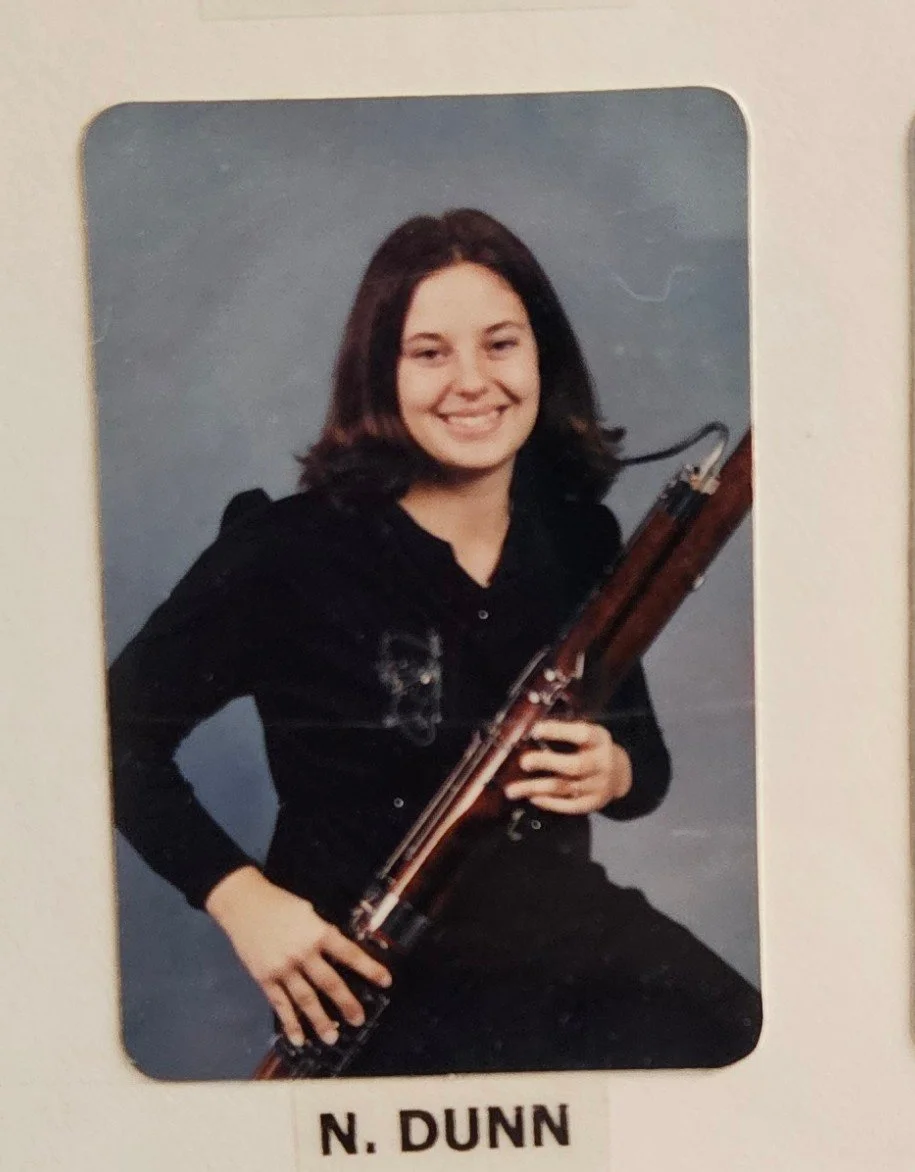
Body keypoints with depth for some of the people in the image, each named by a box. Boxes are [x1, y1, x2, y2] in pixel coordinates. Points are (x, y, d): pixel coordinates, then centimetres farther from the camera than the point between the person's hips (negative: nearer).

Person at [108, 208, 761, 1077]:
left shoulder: (577, 538, 0)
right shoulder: (292, 549, -13)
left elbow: (644, 756, 10)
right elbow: (119, 731, -6)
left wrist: (617, 774, -13)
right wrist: (240, 895, -18)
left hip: (560, 912, 5)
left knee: (730, 1040, -19)